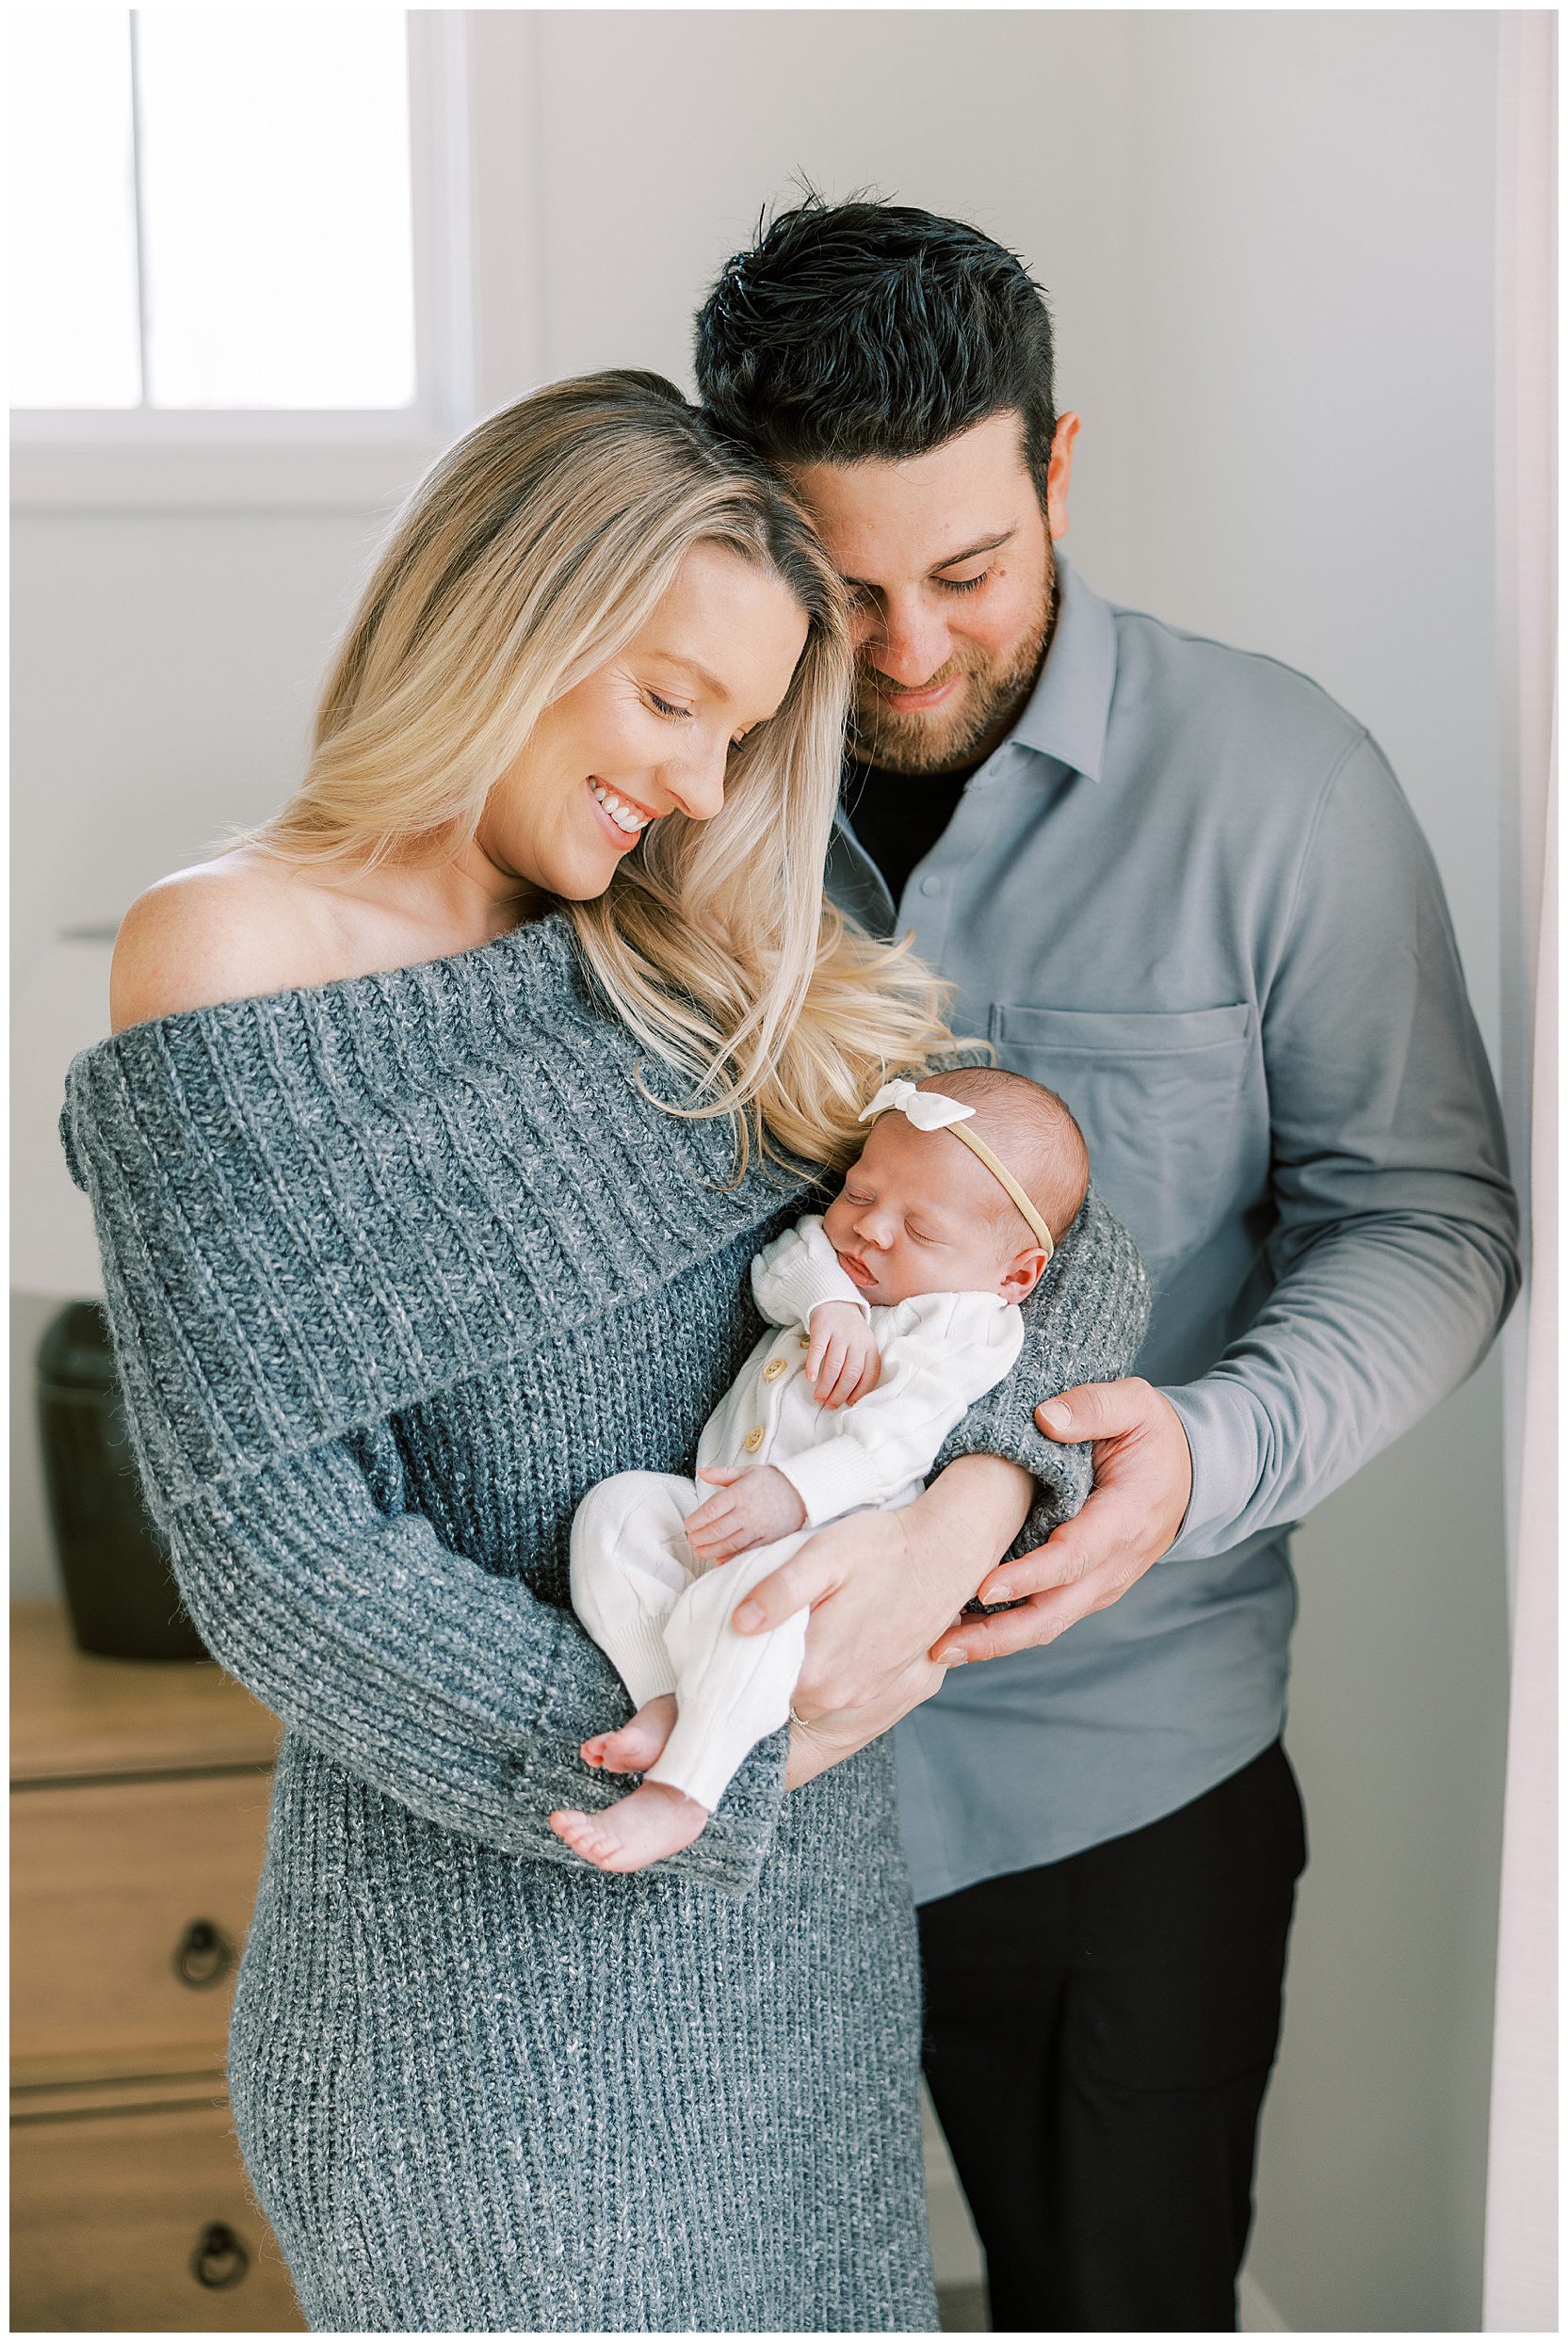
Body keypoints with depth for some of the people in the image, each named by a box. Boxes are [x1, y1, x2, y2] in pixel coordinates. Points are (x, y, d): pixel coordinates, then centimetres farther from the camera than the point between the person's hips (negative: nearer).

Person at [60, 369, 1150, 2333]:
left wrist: (977, 1498, -18)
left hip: (810, 1871, 6)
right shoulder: (233, 964, -14)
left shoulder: (698, 965, 4)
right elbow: (267, 1545, -18)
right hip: (494, 1901, -6)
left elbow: (1068, 1228, 2)